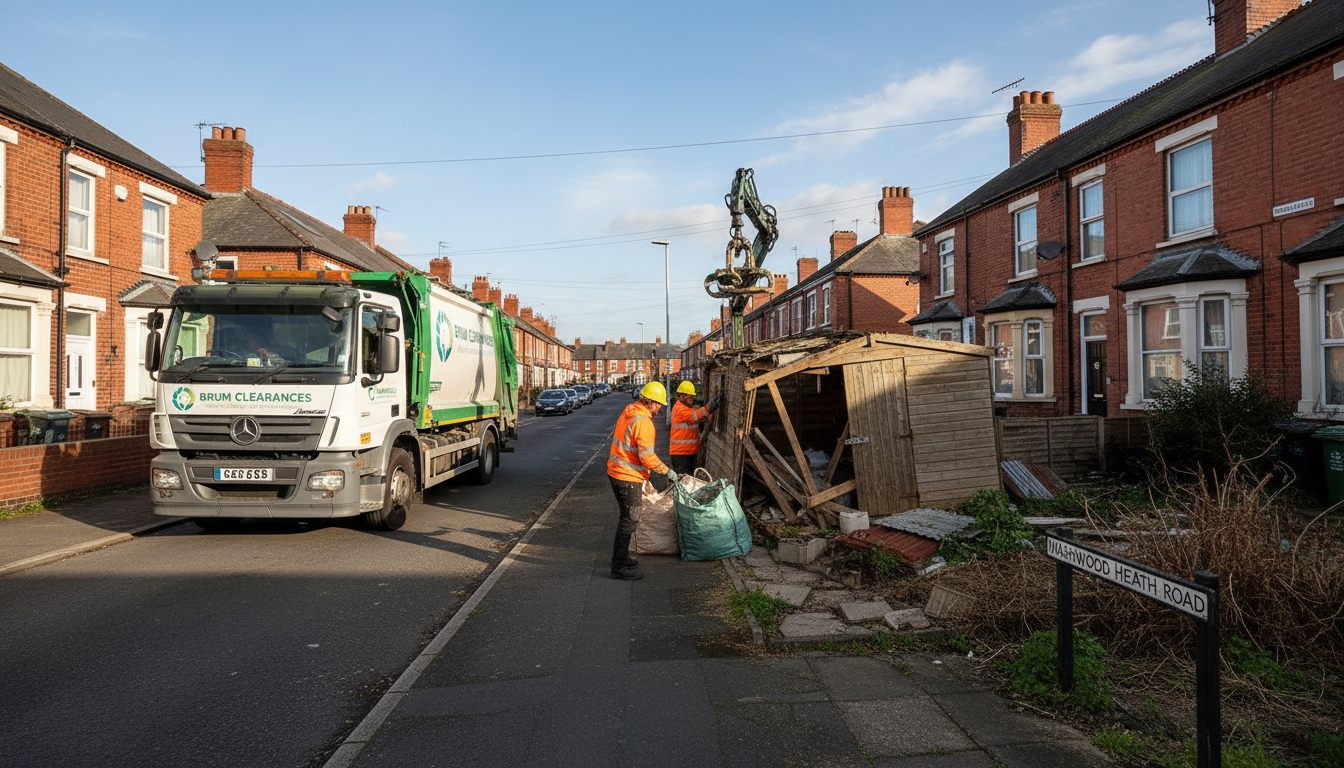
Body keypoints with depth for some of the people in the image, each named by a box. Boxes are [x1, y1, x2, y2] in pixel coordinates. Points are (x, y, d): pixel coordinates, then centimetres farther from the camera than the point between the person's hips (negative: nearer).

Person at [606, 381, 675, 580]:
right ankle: (619, 567, 2)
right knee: (629, 520, -3)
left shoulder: (628, 411, 8)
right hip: (628, 477, -10)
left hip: (616, 472, 10)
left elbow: (615, 437, 21)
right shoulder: (643, 421, -22)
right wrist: (667, 472, -11)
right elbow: (648, 457, -23)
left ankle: (620, 558, 31)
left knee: (627, 517, 21)